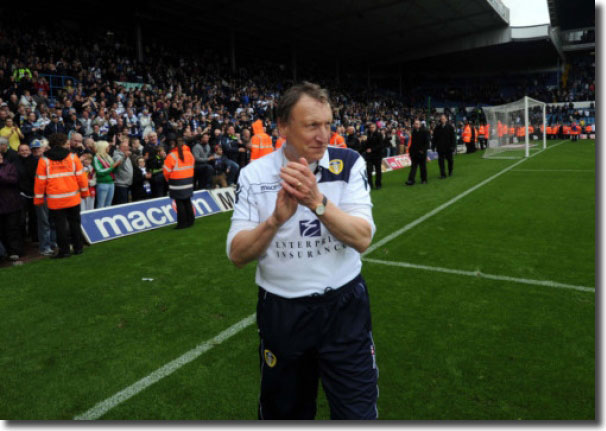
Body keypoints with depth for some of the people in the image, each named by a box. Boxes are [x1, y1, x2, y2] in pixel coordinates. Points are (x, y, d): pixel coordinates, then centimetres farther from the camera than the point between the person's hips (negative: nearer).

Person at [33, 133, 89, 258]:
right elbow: (81, 176, 0)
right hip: (73, 198, 1)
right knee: (74, 223, 13)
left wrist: (38, 199, 6)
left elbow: (40, 181, -1)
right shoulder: (73, 157, -1)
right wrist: (84, 192, 11)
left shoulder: (44, 160, -1)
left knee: (60, 225, 5)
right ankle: (78, 248, 18)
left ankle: (64, 250, 8)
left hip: (55, 200, -1)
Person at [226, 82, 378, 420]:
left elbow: (362, 239, -17)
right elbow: (237, 255, -9)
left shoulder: (349, 164, -8)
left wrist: (317, 201, -31)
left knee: (358, 412, 9)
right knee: (284, 412, 21)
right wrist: (276, 219, -26)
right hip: (281, 311, 1)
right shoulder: (254, 174, -6)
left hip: (343, 307, -1)